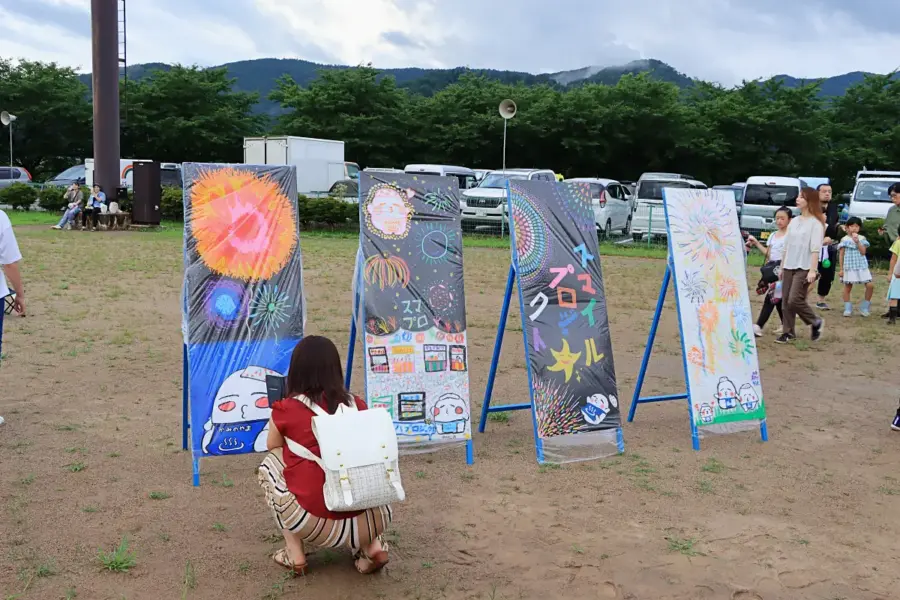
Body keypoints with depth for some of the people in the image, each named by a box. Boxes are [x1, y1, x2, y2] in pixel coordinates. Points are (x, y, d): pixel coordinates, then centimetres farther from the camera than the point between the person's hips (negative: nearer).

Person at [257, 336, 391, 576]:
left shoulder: (286, 410, 1)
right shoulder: (358, 406, 8)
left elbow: (273, 447, 23)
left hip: (314, 521, -3)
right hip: (371, 518, 3)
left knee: (270, 463, 23)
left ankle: (294, 554, 17)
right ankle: (371, 546, 15)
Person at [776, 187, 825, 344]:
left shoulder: (816, 223, -7)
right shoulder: (794, 221, 13)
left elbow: (815, 249, -13)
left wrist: (812, 270, -19)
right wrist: (782, 267, 15)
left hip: (804, 268, -7)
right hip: (789, 267, 7)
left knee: (795, 300, -13)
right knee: (786, 301, 4)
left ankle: (816, 322, 9)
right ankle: (788, 332, 12)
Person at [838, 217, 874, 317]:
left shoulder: (862, 238, 5)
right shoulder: (844, 239, 1)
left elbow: (863, 252, -6)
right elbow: (842, 255, 3)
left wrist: (857, 242, -15)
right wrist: (841, 269, 1)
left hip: (862, 266, 1)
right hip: (849, 267, -1)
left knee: (870, 285, -6)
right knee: (848, 287, 4)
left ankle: (865, 307, 9)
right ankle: (847, 309, 15)